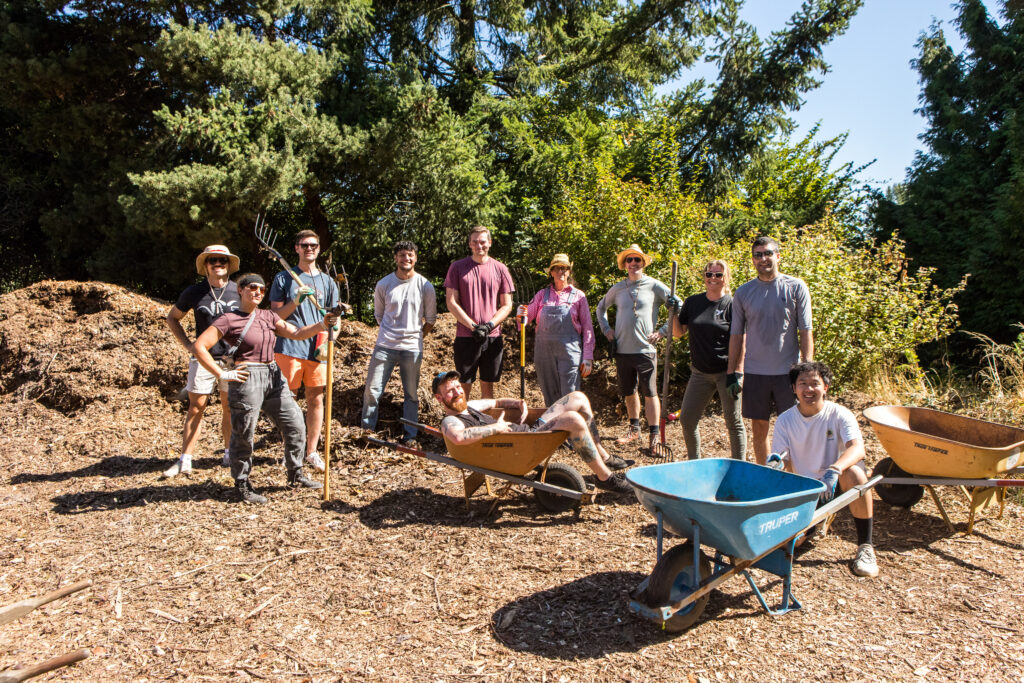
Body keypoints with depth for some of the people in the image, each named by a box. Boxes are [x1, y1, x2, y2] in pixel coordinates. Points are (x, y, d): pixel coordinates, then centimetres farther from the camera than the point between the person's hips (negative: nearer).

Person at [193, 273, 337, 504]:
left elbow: (296, 334, 3)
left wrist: (322, 325, -13)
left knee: (295, 425, 7)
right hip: (247, 379, -6)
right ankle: (242, 487, 21)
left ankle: (295, 475, 24)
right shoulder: (229, 320, -5)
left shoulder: (269, 316, 12)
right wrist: (222, 374, -12)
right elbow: (200, 347, -9)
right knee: (243, 435, 4)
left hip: (273, 376, 6)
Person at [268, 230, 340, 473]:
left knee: (316, 400, 4)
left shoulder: (327, 281, 14)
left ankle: (312, 451, 14)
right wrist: (296, 301, -14)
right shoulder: (283, 278, 7)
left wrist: (326, 342, -3)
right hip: (289, 347, -2)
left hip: (317, 350, 2)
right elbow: (275, 316, 3)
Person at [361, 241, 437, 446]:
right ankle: (367, 431, 16)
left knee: (412, 394, 6)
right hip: (385, 346, 1)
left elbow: (431, 319, 9)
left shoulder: (425, 286, -1)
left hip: (412, 348, -1)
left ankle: (410, 435, 19)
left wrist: (416, 336, 8)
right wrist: (390, 333, 11)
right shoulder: (383, 284, 2)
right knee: (372, 390, 1)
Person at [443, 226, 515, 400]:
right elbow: (451, 302, -1)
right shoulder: (457, 267, 3)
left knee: (488, 385, 9)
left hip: (493, 337, 2)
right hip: (465, 336, -1)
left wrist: (489, 325, -10)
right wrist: (473, 327, -11)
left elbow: (507, 305, 6)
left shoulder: (500, 268, 7)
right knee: (464, 386, 1)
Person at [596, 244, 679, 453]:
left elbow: (679, 308, -1)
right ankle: (634, 429, 29)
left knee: (650, 393, -2)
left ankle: (654, 435, 6)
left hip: (645, 350, -4)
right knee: (628, 393, 13)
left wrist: (662, 331, -5)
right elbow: (601, 308, 27)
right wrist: (606, 329, 14)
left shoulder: (654, 286, -2)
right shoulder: (617, 289, 9)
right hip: (622, 350, 4)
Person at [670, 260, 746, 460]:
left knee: (733, 421, 4)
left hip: (726, 372, -4)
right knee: (687, 419, 5)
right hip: (700, 372, 4)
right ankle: (694, 463, 25)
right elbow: (678, 332, 11)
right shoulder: (692, 302, 7)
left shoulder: (732, 305, -5)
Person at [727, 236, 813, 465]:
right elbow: (736, 335, 8)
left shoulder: (796, 287, 0)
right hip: (754, 372, 2)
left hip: (788, 371, -2)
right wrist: (732, 373, 6)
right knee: (759, 428, 10)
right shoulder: (743, 292, 5)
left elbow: (806, 332, 0)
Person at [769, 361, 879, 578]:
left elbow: (857, 448, -30)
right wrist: (776, 462, -35)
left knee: (853, 473, -36)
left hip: (836, 484, -2)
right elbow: (782, 460, -8)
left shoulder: (839, 414, -13)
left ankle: (865, 546, -21)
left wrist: (834, 470, -50)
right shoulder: (785, 420, -5)